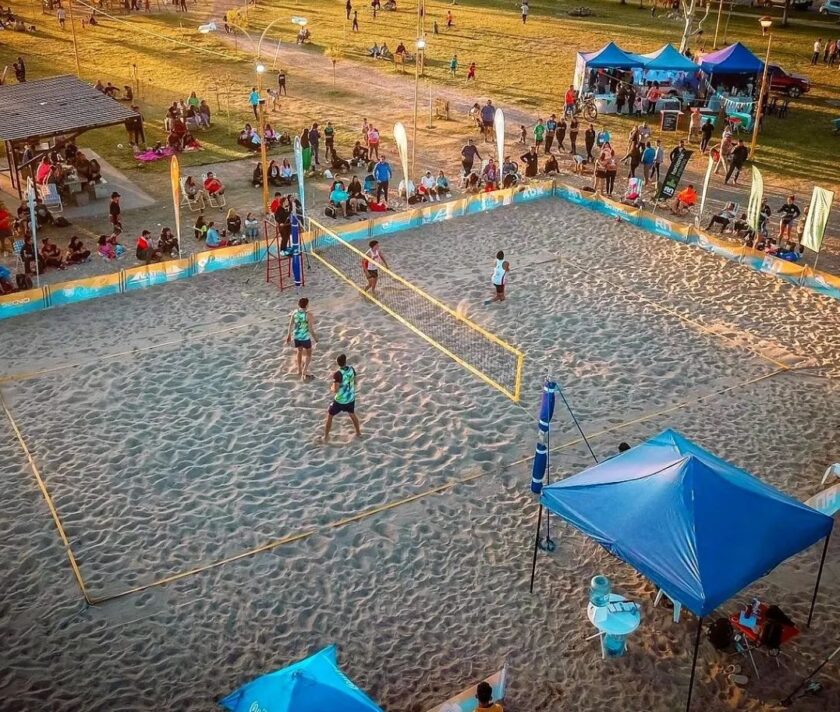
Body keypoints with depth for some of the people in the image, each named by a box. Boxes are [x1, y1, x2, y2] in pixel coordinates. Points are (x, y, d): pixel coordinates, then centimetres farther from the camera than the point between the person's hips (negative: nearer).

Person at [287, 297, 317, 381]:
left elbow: (290, 325, 0)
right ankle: (304, 373, 6)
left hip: (296, 336, 5)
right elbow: (310, 329, -19)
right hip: (305, 337, -5)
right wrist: (315, 337, -2)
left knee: (299, 352, 26)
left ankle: (299, 371, 38)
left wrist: (289, 335, 13)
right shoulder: (308, 315, -22)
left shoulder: (294, 312, -8)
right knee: (308, 354, 14)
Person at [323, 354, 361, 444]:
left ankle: (326, 437, 21)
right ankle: (358, 433, 43)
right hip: (351, 398, 5)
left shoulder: (338, 374, -26)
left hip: (339, 400, -5)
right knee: (352, 414, 31)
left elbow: (335, 390, -25)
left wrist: (332, 387, -4)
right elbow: (356, 381, 6)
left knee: (330, 416, 15)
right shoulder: (351, 369, -9)